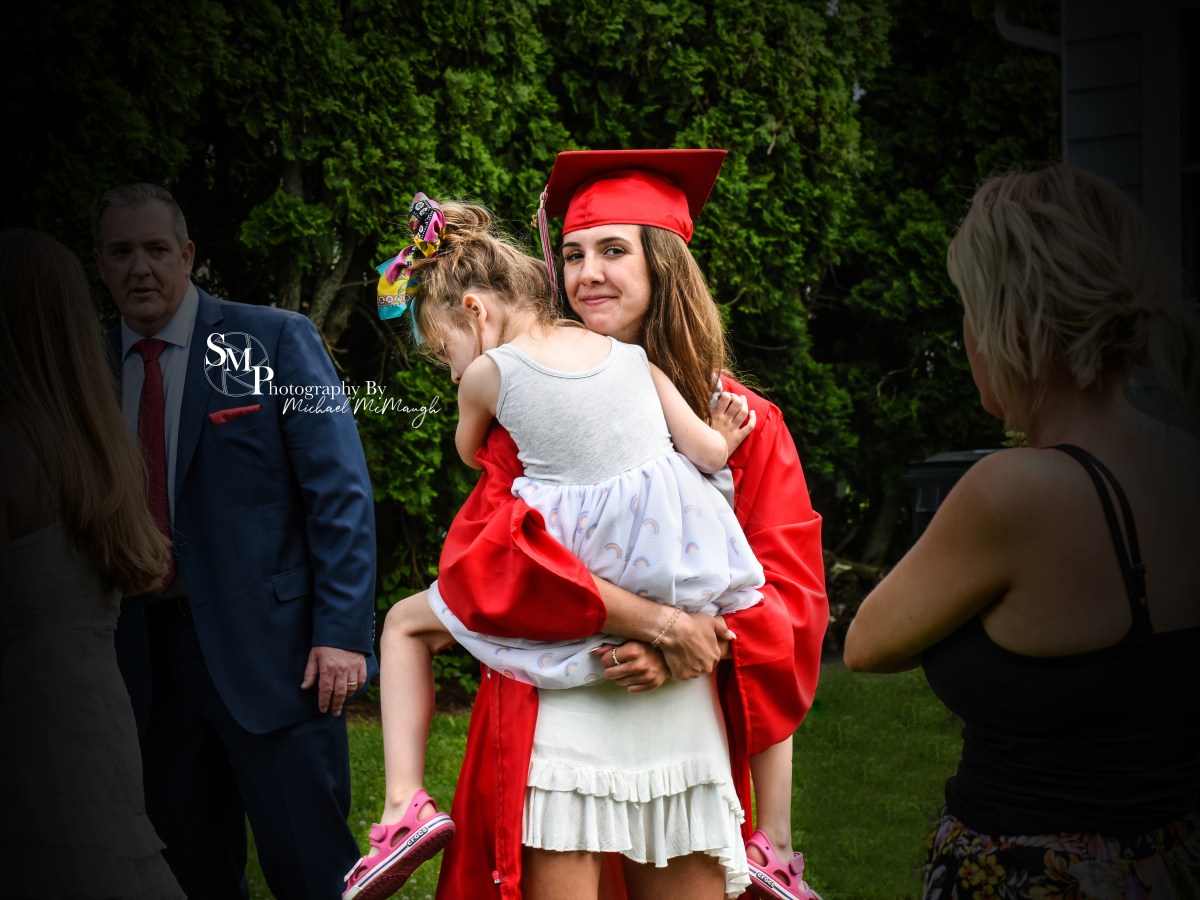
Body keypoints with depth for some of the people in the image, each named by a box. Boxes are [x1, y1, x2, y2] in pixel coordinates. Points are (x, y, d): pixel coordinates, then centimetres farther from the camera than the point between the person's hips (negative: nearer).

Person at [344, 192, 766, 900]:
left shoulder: (489, 372, 3)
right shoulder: (630, 355, 12)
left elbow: (470, 453, 23)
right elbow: (707, 449, 5)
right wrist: (721, 439, 27)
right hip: (683, 562, 3)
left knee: (407, 626, 20)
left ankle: (406, 805, 4)